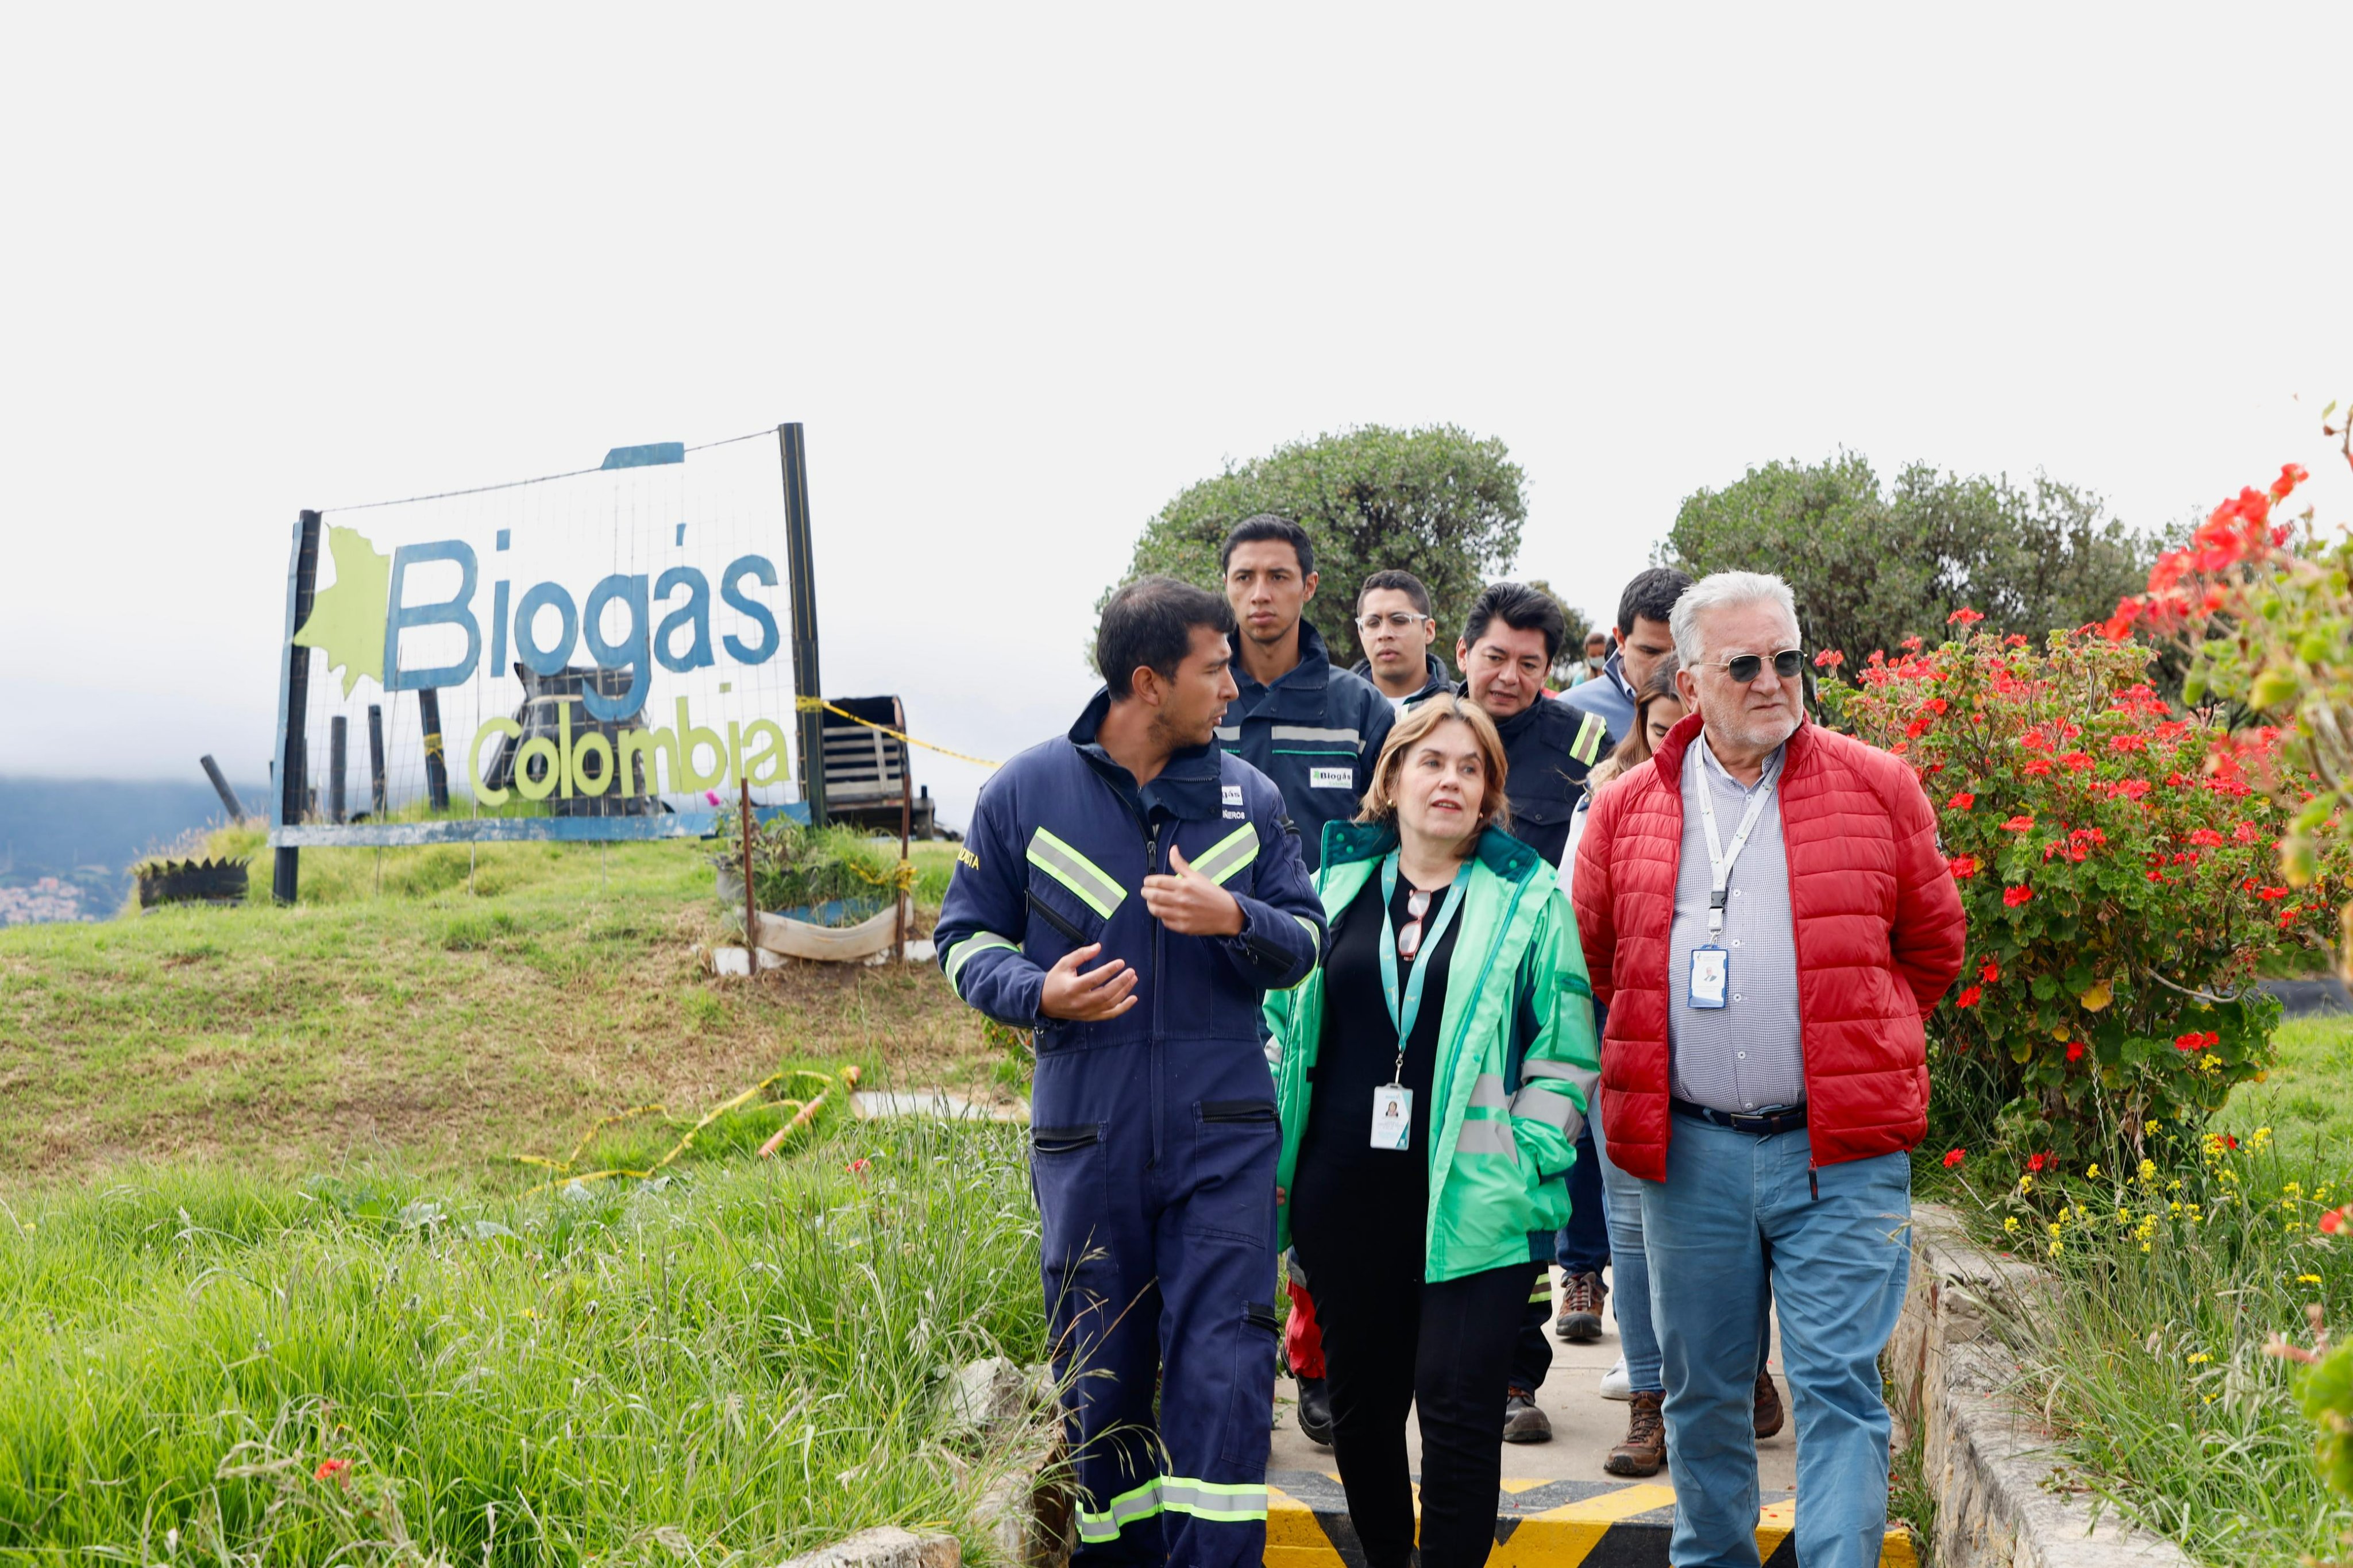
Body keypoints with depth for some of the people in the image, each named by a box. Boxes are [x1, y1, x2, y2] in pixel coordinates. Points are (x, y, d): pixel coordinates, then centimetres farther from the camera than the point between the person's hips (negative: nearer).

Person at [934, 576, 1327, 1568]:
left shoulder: (1246, 796, 7)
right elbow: (966, 939, 7)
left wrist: (1235, 918, -12)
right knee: (1100, 1377, 9)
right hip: (1086, 1140, 0)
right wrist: (1037, 992, -14)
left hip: (1222, 1137, 1)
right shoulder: (1026, 791, 1)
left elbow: (1306, 942, 9)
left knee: (1223, 1372, -6)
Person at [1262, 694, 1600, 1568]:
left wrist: (1524, 1159, -7)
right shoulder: (1335, 888, 11)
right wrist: (1279, 1158, 8)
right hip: (1344, 1193, 3)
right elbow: (1280, 1024, 15)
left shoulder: (1530, 899, 3)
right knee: (1361, 1395, 12)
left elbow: (1567, 1052, 2)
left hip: (1471, 1200, -3)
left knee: (1459, 1400, -7)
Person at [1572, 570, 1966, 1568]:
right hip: (1688, 1151, 2)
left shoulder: (1877, 789, 2)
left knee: (1839, 1387, -5)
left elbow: (1933, 946, 12)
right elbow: (1592, 958, 18)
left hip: (1840, 1156, -2)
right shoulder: (1627, 809, 7)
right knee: (1702, 1389, 13)